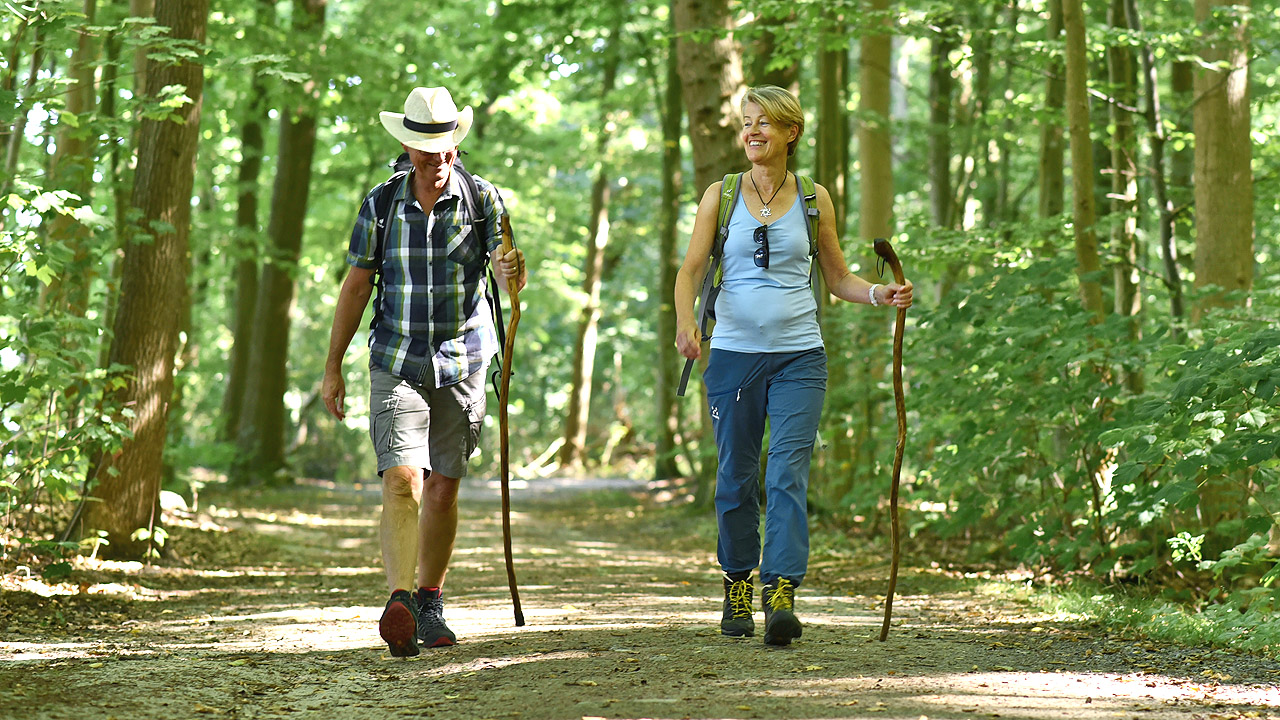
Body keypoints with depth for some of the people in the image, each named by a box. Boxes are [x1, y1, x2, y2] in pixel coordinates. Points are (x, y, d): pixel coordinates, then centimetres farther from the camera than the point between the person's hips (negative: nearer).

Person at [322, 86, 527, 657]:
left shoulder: (483, 200, -2)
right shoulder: (381, 206, 0)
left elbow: (509, 276, -11)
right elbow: (356, 287, 6)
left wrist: (513, 271, -37)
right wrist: (333, 367, 5)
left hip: (462, 363, 1)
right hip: (397, 363, -1)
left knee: (442, 488, 6)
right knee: (402, 480, -16)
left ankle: (430, 606, 19)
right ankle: (400, 602, -25)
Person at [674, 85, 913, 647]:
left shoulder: (813, 199, 7)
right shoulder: (721, 195, 5)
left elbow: (838, 278, 13)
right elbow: (691, 269, -3)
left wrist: (880, 294, -7)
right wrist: (685, 319, -22)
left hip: (798, 357, -1)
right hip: (733, 353, 1)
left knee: (788, 474, -12)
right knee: (736, 477, 7)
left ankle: (781, 593, -19)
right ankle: (738, 586, 23)